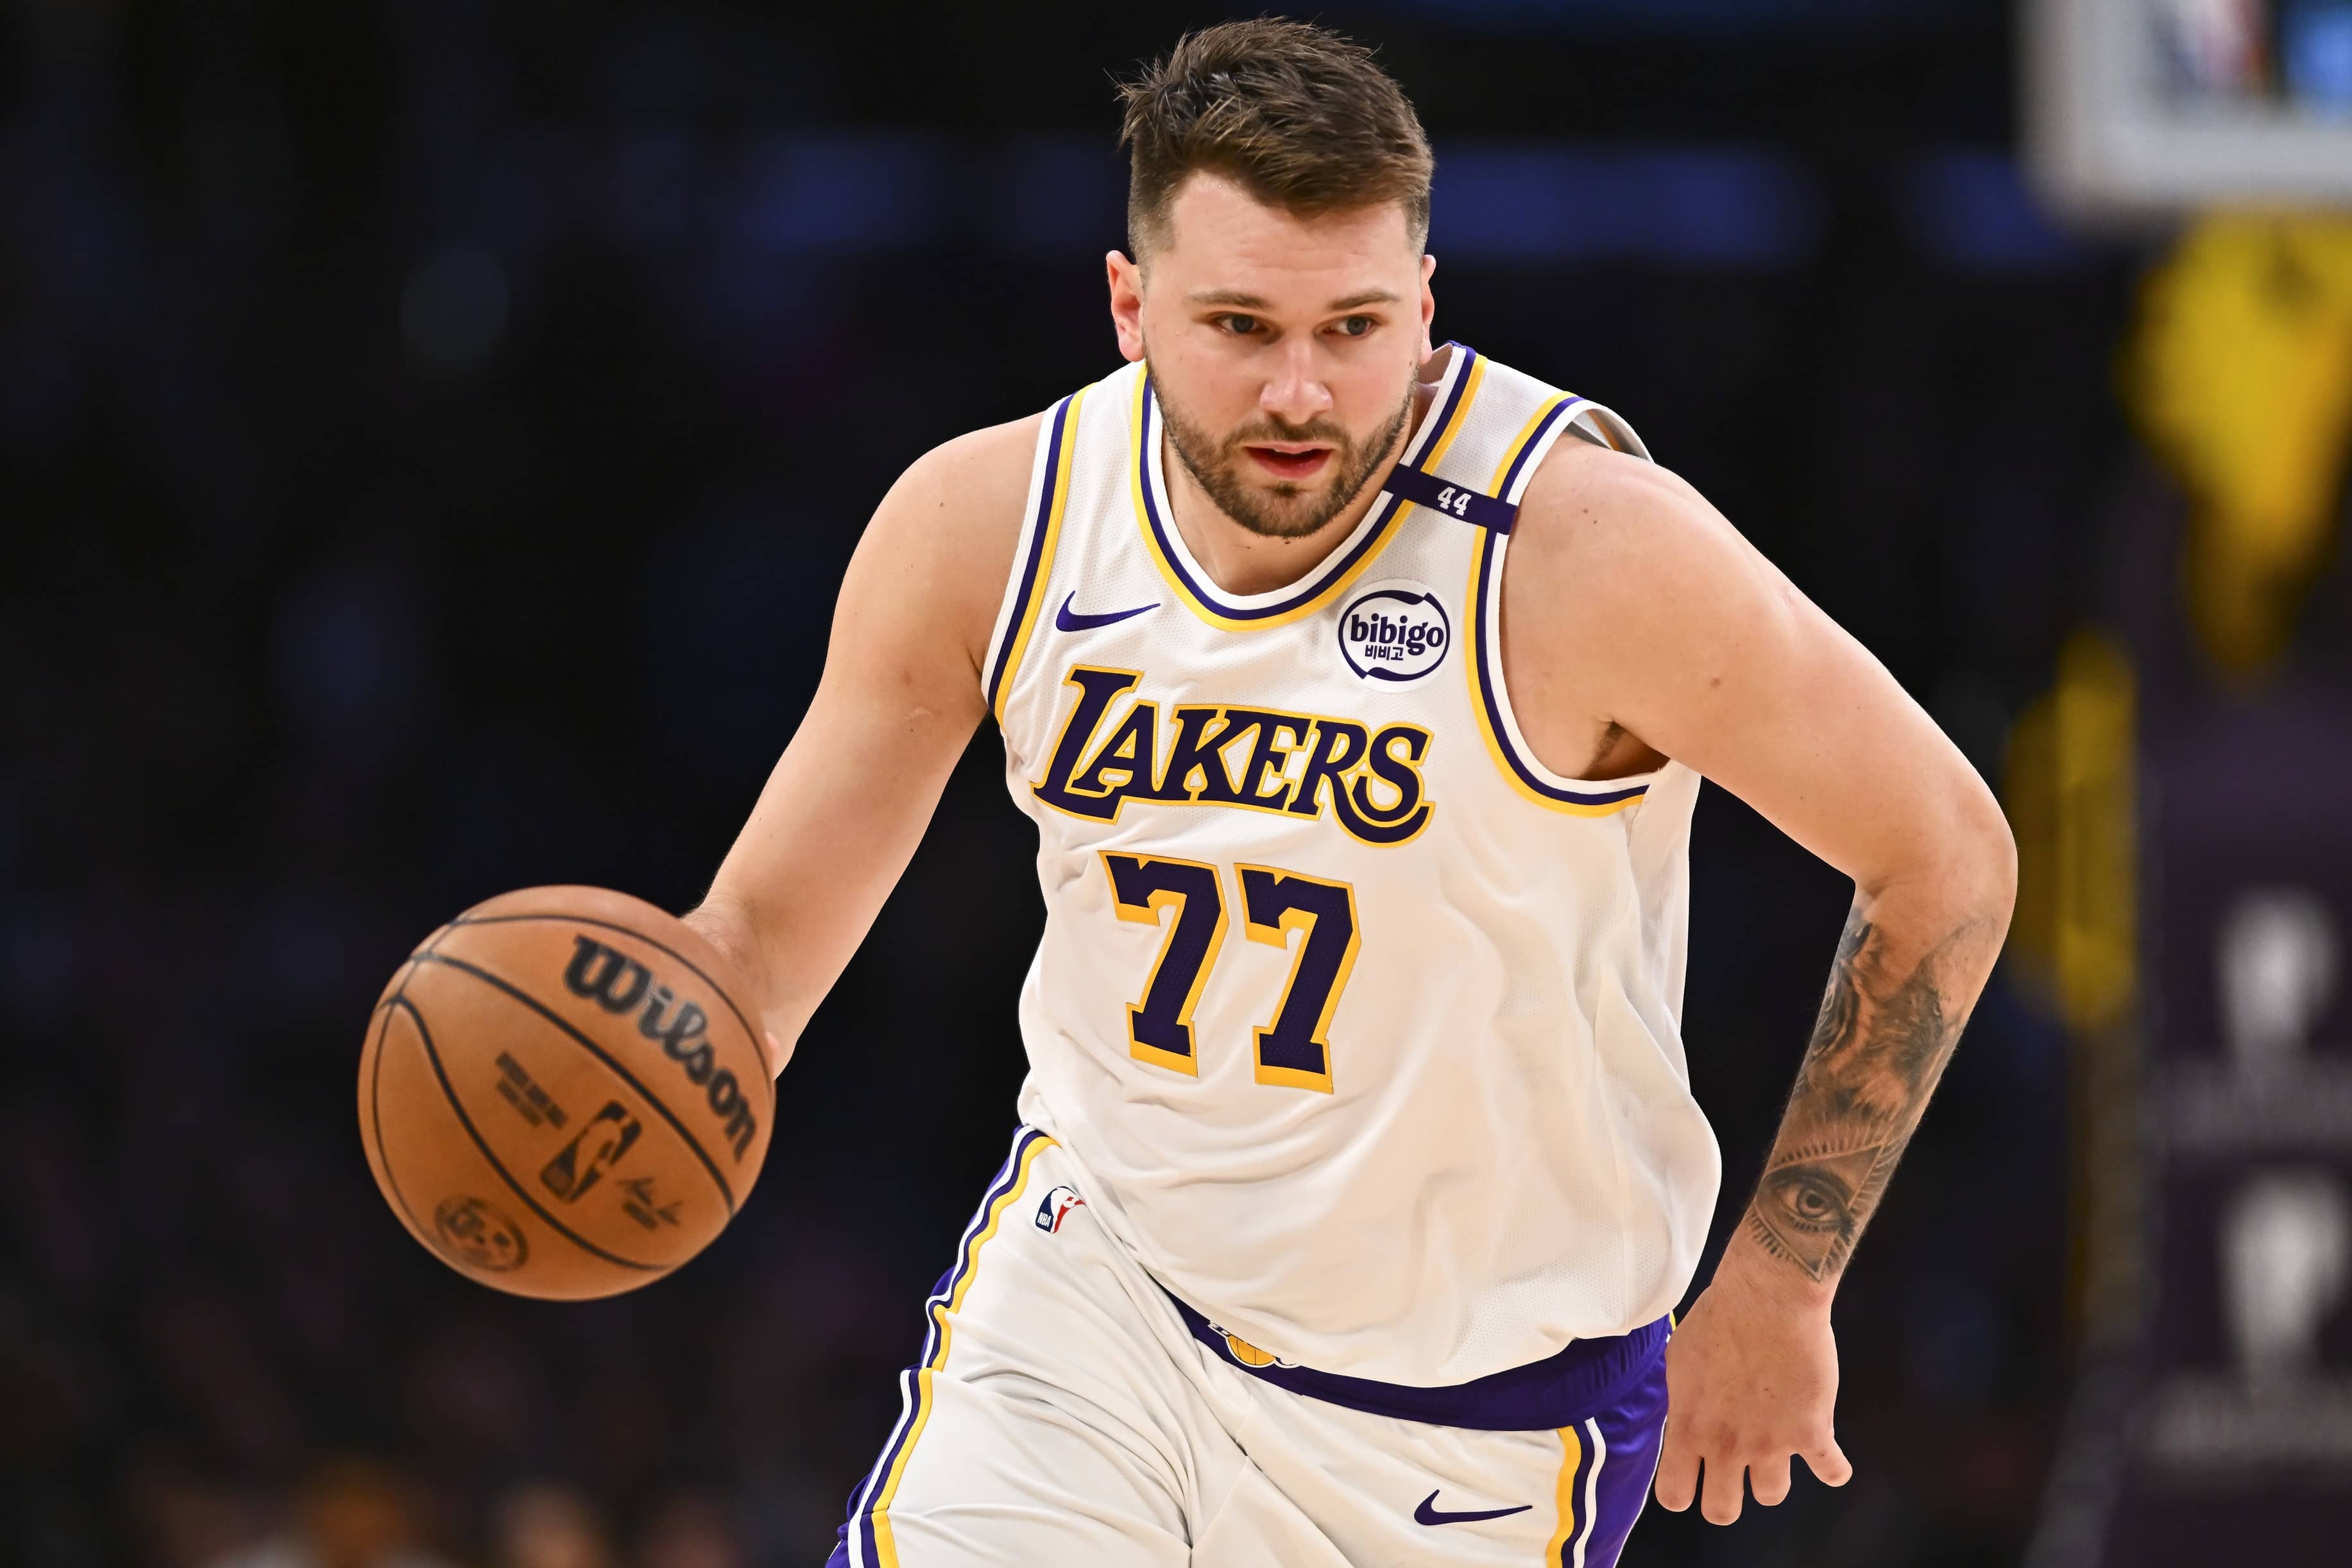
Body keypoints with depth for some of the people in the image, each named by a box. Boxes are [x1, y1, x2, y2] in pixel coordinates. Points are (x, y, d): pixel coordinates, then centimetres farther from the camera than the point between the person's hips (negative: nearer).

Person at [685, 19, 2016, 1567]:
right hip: (1098, 1264, 3)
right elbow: (768, 924, 0)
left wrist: (1777, 1292, -10)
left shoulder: (1586, 547, -24)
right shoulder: (983, 525, -11)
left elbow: (1950, 858, -13)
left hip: (1469, 1406, -2)